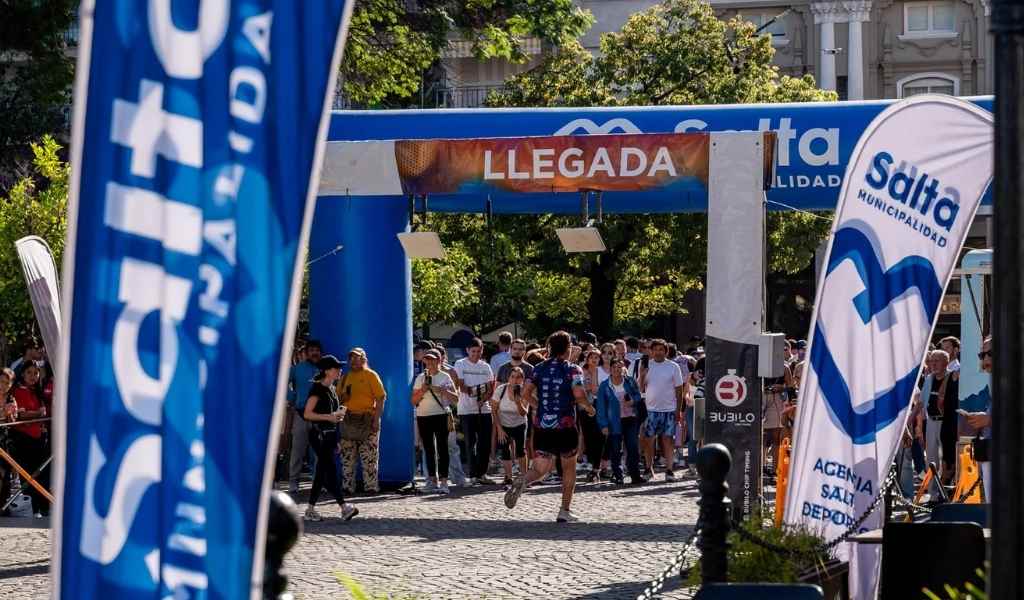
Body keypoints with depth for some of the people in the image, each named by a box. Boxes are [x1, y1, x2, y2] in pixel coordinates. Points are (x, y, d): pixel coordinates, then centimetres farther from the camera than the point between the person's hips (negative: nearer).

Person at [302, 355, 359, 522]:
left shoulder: (331, 389, 15)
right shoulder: (317, 389, -11)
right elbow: (307, 414, -16)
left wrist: (338, 414, 11)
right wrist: (329, 417, -21)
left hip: (330, 434, 9)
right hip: (319, 434, -9)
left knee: (321, 473, 8)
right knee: (330, 470, -11)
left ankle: (311, 509, 11)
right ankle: (344, 507, -18)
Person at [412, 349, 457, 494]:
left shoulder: (445, 377, 2)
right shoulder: (420, 378, 11)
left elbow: (455, 398, -3)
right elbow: (414, 401, 9)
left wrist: (442, 390, -17)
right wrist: (422, 391, -8)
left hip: (441, 415, -3)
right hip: (423, 416, 3)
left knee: (442, 448, -7)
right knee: (428, 449, 7)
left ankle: (443, 481, -10)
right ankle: (432, 479, 13)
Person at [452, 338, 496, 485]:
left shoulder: (485, 367, 14)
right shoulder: (460, 364, 2)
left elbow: (490, 388, 9)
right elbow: (461, 386, -7)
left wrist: (483, 399, -11)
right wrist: (472, 391, -25)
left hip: (484, 409, 4)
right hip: (467, 410, -4)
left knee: (485, 442, 3)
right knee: (471, 443, -4)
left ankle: (482, 473, 13)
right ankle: (473, 475, -2)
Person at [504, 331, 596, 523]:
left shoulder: (539, 369, 8)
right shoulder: (572, 370, -5)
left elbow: (526, 392, 2)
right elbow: (579, 395, -16)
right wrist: (589, 408, 3)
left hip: (541, 425, 3)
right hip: (565, 426, -3)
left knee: (541, 469, 5)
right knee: (569, 468, 14)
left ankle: (522, 481, -29)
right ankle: (565, 511, 14)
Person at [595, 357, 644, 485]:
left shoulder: (630, 382, 4)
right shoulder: (604, 386, -1)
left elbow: (638, 395, 15)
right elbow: (601, 407, -2)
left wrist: (633, 401, -10)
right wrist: (603, 425, -8)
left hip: (631, 419, 1)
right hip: (614, 421, -1)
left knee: (633, 448, -2)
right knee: (615, 451, 2)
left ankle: (635, 475, 3)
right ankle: (617, 476, 10)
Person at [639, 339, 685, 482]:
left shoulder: (673, 367, 1)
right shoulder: (646, 366, 5)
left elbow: (679, 390, 3)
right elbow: (641, 389, 6)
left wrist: (678, 410, -2)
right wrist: (642, 375, -12)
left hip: (669, 409, -1)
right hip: (650, 409, 1)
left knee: (668, 440, -1)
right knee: (648, 439, 2)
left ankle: (669, 470, 2)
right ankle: (649, 468, 14)